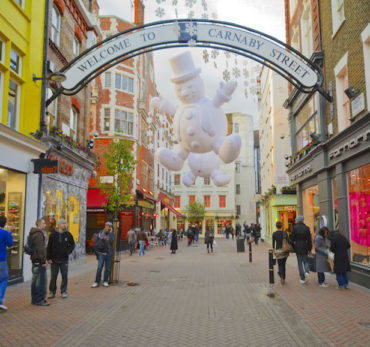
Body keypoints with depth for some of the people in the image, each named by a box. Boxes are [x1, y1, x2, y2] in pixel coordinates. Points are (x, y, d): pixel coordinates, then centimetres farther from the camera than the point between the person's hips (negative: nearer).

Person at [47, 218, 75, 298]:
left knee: (65, 277, 4)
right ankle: (52, 292, 19)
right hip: (54, 260, -1)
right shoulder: (53, 234, -1)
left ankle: (63, 291, 17)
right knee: (53, 277, 6)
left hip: (64, 260, 1)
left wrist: (68, 251, -8)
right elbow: (49, 247, 1)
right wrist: (49, 258, -4)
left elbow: (72, 245, 10)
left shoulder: (68, 234, 2)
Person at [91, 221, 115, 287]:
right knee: (99, 268, -5)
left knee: (107, 268, 6)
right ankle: (97, 282, 3)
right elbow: (96, 243, 7)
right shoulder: (100, 233, 3)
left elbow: (111, 241, -16)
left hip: (109, 254, 1)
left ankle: (105, 281, 17)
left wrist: (110, 233, -15)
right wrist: (97, 251, 1)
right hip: (101, 253, -1)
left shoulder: (112, 234, 3)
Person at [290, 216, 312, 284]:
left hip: (297, 247, -1)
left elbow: (292, 238, -6)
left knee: (300, 262, 7)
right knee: (305, 260, 17)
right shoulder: (306, 228, -1)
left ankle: (302, 278, 7)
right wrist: (310, 249, 7)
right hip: (305, 247, 1)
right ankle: (307, 271, -10)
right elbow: (309, 239, 1)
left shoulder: (295, 228, -7)